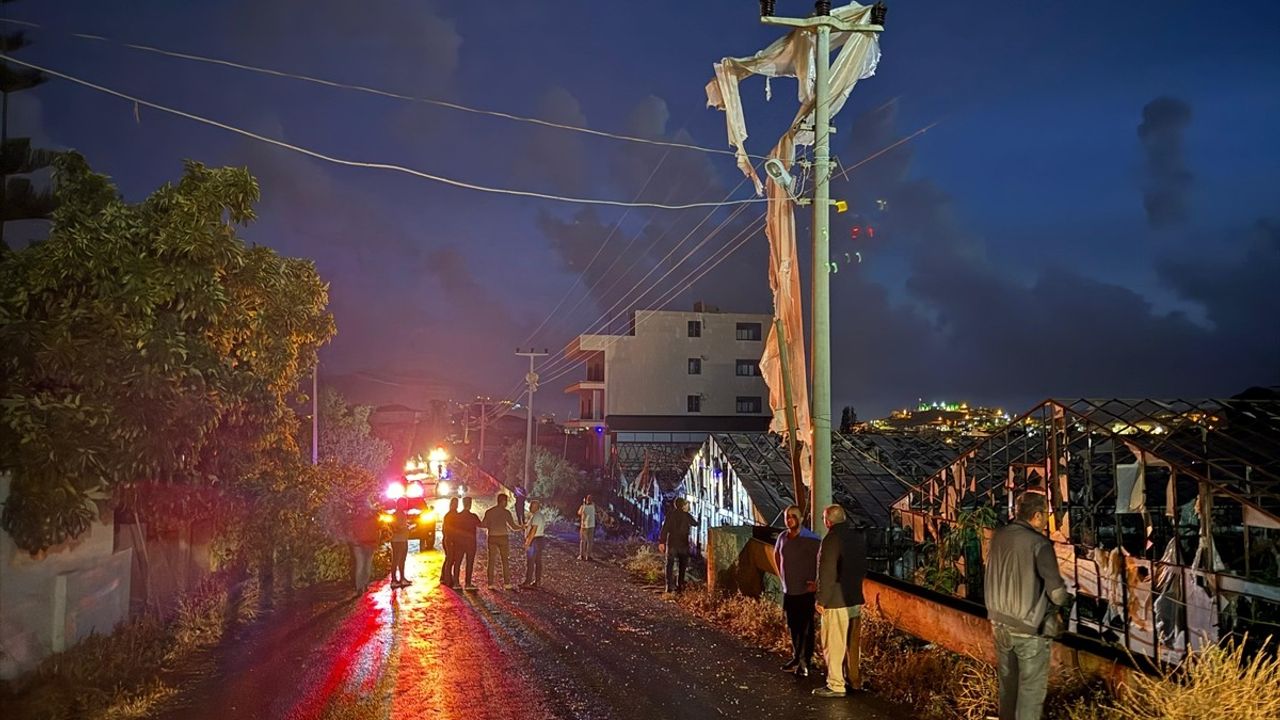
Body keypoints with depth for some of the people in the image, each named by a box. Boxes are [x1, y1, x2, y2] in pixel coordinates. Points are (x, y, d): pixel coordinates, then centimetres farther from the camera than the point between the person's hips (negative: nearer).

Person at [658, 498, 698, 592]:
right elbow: (695, 523, 20)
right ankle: (680, 585, 18)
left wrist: (661, 542, -12)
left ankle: (670, 586, -11)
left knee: (670, 565, -1)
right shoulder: (687, 516, 2)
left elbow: (665, 528, -12)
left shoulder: (670, 515, -4)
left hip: (672, 544, -2)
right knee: (682, 566, 16)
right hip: (684, 544, 2)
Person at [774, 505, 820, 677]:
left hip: (806, 591, -6)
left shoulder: (810, 539, -16)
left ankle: (805, 663, 7)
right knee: (793, 626, 16)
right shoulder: (783, 537, 3)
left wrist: (817, 583, -17)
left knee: (805, 628, 0)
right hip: (788, 590, 6)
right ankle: (796, 658, 30)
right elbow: (776, 554, 24)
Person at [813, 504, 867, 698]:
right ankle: (854, 680, 25)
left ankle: (836, 685, 4)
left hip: (837, 602, -8)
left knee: (833, 645, 0)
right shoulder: (858, 536, 6)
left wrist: (821, 600, -12)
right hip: (856, 600, 8)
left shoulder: (832, 539, -19)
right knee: (852, 644, 17)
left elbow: (827, 574, -20)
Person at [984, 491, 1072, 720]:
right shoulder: (1039, 543, -20)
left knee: (1006, 682, 21)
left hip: (999, 622, 6)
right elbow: (1057, 592, -20)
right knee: (1031, 688, 7)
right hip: (1029, 627, -6)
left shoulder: (998, 537, 0)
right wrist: (1066, 599, 2)